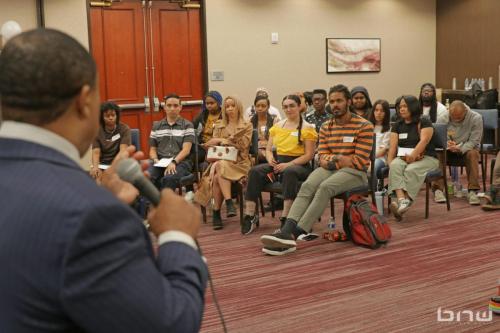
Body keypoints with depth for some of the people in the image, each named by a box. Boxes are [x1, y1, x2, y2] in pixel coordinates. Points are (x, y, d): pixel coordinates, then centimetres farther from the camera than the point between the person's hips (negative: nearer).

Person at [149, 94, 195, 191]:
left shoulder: (187, 125, 8)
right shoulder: (156, 126, 20)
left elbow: (186, 150, -3)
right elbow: (152, 149, 20)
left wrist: (174, 162, -19)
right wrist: (155, 159, -3)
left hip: (181, 162, -3)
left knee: (168, 179, -36)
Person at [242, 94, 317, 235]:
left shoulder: (307, 128, 2)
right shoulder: (277, 126, 18)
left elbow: (309, 155, -5)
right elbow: (268, 149, 19)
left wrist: (288, 164, -17)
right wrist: (270, 158, -5)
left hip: (299, 165, -4)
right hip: (278, 162, 5)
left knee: (289, 172, -41)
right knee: (255, 171, -24)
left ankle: (285, 218, -42)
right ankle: (250, 215, -26)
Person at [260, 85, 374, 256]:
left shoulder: (364, 126, -3)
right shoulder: (326, 127, 13)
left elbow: (359, 162, -9)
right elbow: (323, 157, 8)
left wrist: (336, 158, -3)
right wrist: (337, 159, -12)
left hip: (355, 172, -4)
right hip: (330, 169, 5)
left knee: (325, 187, -34)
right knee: (307, 186, -28)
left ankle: (294, 235, -42)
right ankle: (286, 231, -44)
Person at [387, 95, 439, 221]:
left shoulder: (424, 122, 3)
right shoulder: (397, 125, 17)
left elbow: (424, 140, -14)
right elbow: (393, 145, 6)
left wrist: (413, 155, -29)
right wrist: (389, 161, -11)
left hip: (425, 158, -3)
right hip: (402, 157, 3)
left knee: (411, 170, -35)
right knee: (395, 166, -31)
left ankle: (403, 203, -40)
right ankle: (402, 200, -50)